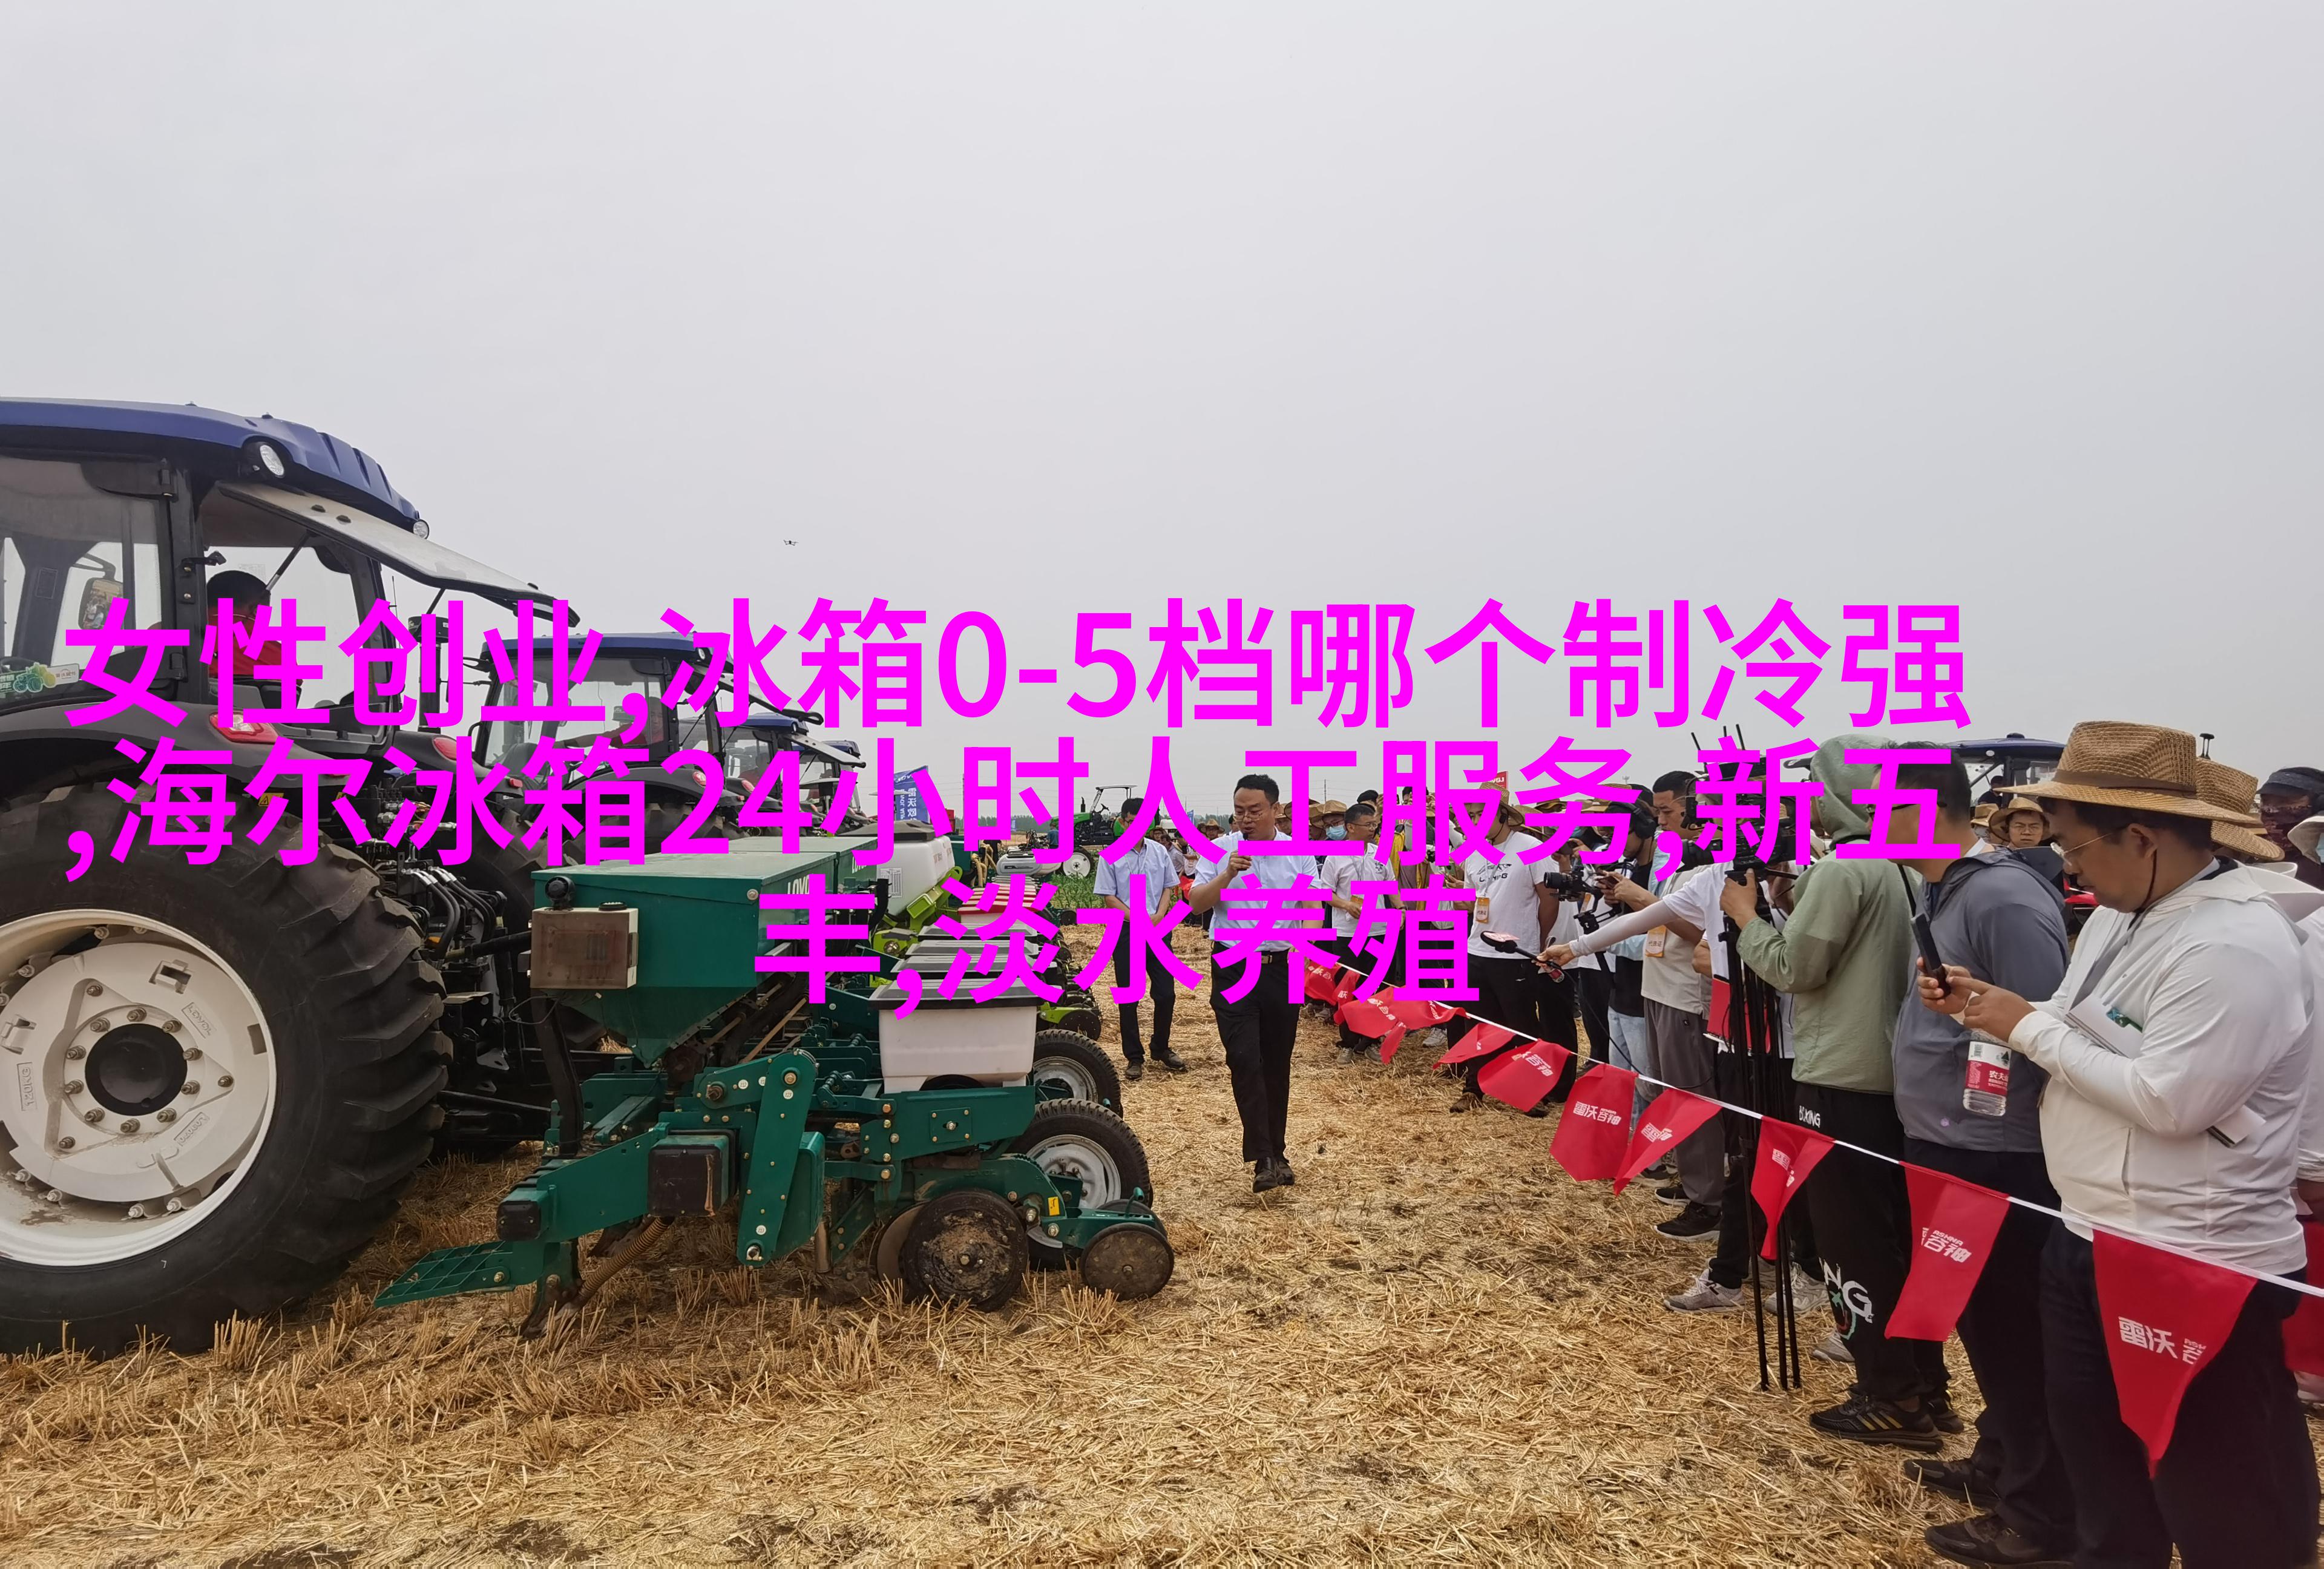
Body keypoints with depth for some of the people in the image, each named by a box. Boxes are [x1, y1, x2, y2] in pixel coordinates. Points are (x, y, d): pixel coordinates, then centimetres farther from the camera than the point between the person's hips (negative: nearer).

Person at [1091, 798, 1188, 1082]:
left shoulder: (1160, 852, 5)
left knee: (1166, 993, 5)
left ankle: (1161, 1049, 24)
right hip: (1126, 933, -3)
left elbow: (1169, 888, 8)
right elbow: (1109, 898, -6)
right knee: (1129, 998, 3)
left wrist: (1157, 917, -8)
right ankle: (1134, 1057, 12)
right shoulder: (1110, 857, -5)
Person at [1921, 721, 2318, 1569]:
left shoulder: (2234, 944, -24)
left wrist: (2029, 1028, -19)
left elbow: (2168, 1099, -29)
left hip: (2193, 1268, -9)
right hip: (2088, 1237, 9)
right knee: (2099, 1464, 24)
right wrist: (1988, 1006, -1)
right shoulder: (2119, 912, 6)